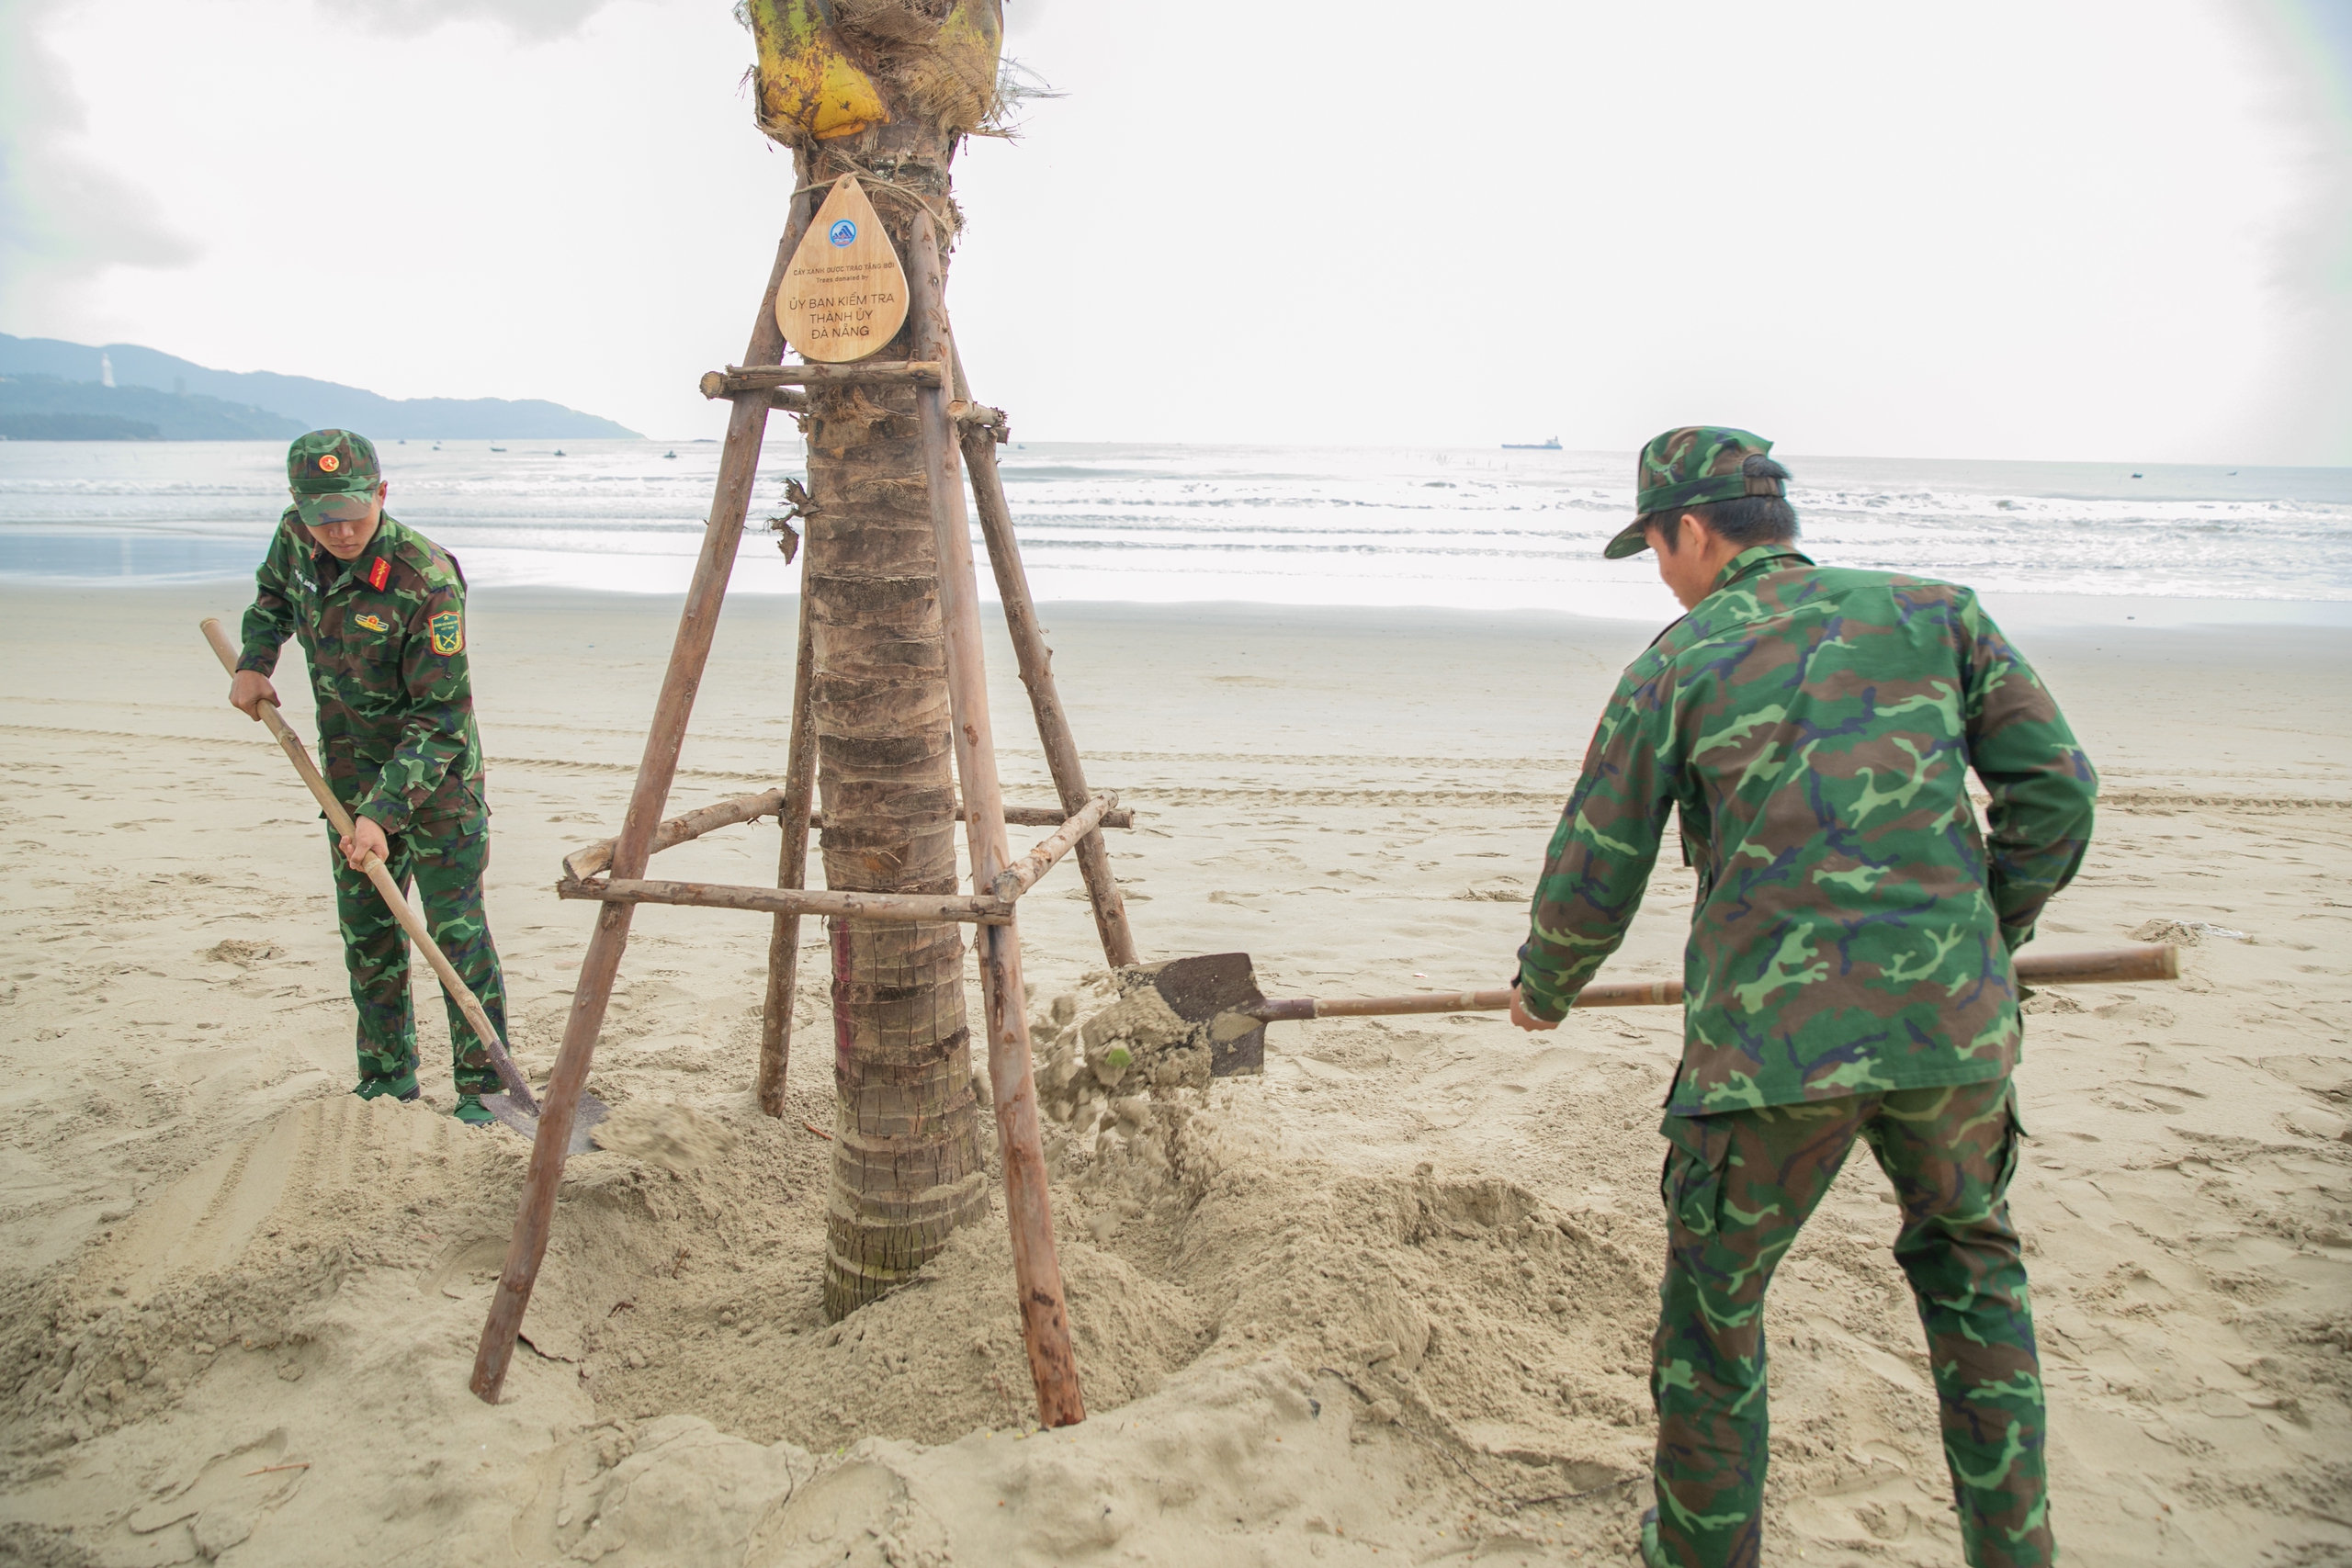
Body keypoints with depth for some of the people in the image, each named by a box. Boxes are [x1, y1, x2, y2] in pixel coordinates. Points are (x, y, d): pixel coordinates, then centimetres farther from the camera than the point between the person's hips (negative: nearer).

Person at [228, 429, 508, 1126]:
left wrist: (383, 812, -31)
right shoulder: (295, 539, -7)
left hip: (436, 774, -6)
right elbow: (272, 594, 20)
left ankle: (482, 1086, 7)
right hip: (350, 770, 7)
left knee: (456, 930, -5)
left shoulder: (428, 583, -28)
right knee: (365, 928, 13)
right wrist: (254, 662, 3)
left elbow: (440, 718, -26)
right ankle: (388, 1077, 27)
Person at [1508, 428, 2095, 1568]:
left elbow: (1592, 879, 6)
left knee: (1713, 1300, 16)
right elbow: (2055, 790, 5)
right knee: (1969, 1268, 27)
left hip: (1771, 1040, -3)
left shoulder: (1676, 664, 3)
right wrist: (1987, 943, 19)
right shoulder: (1933, 611, 10)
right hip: (1953, 1024, 4)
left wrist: (1543, 992, 24)